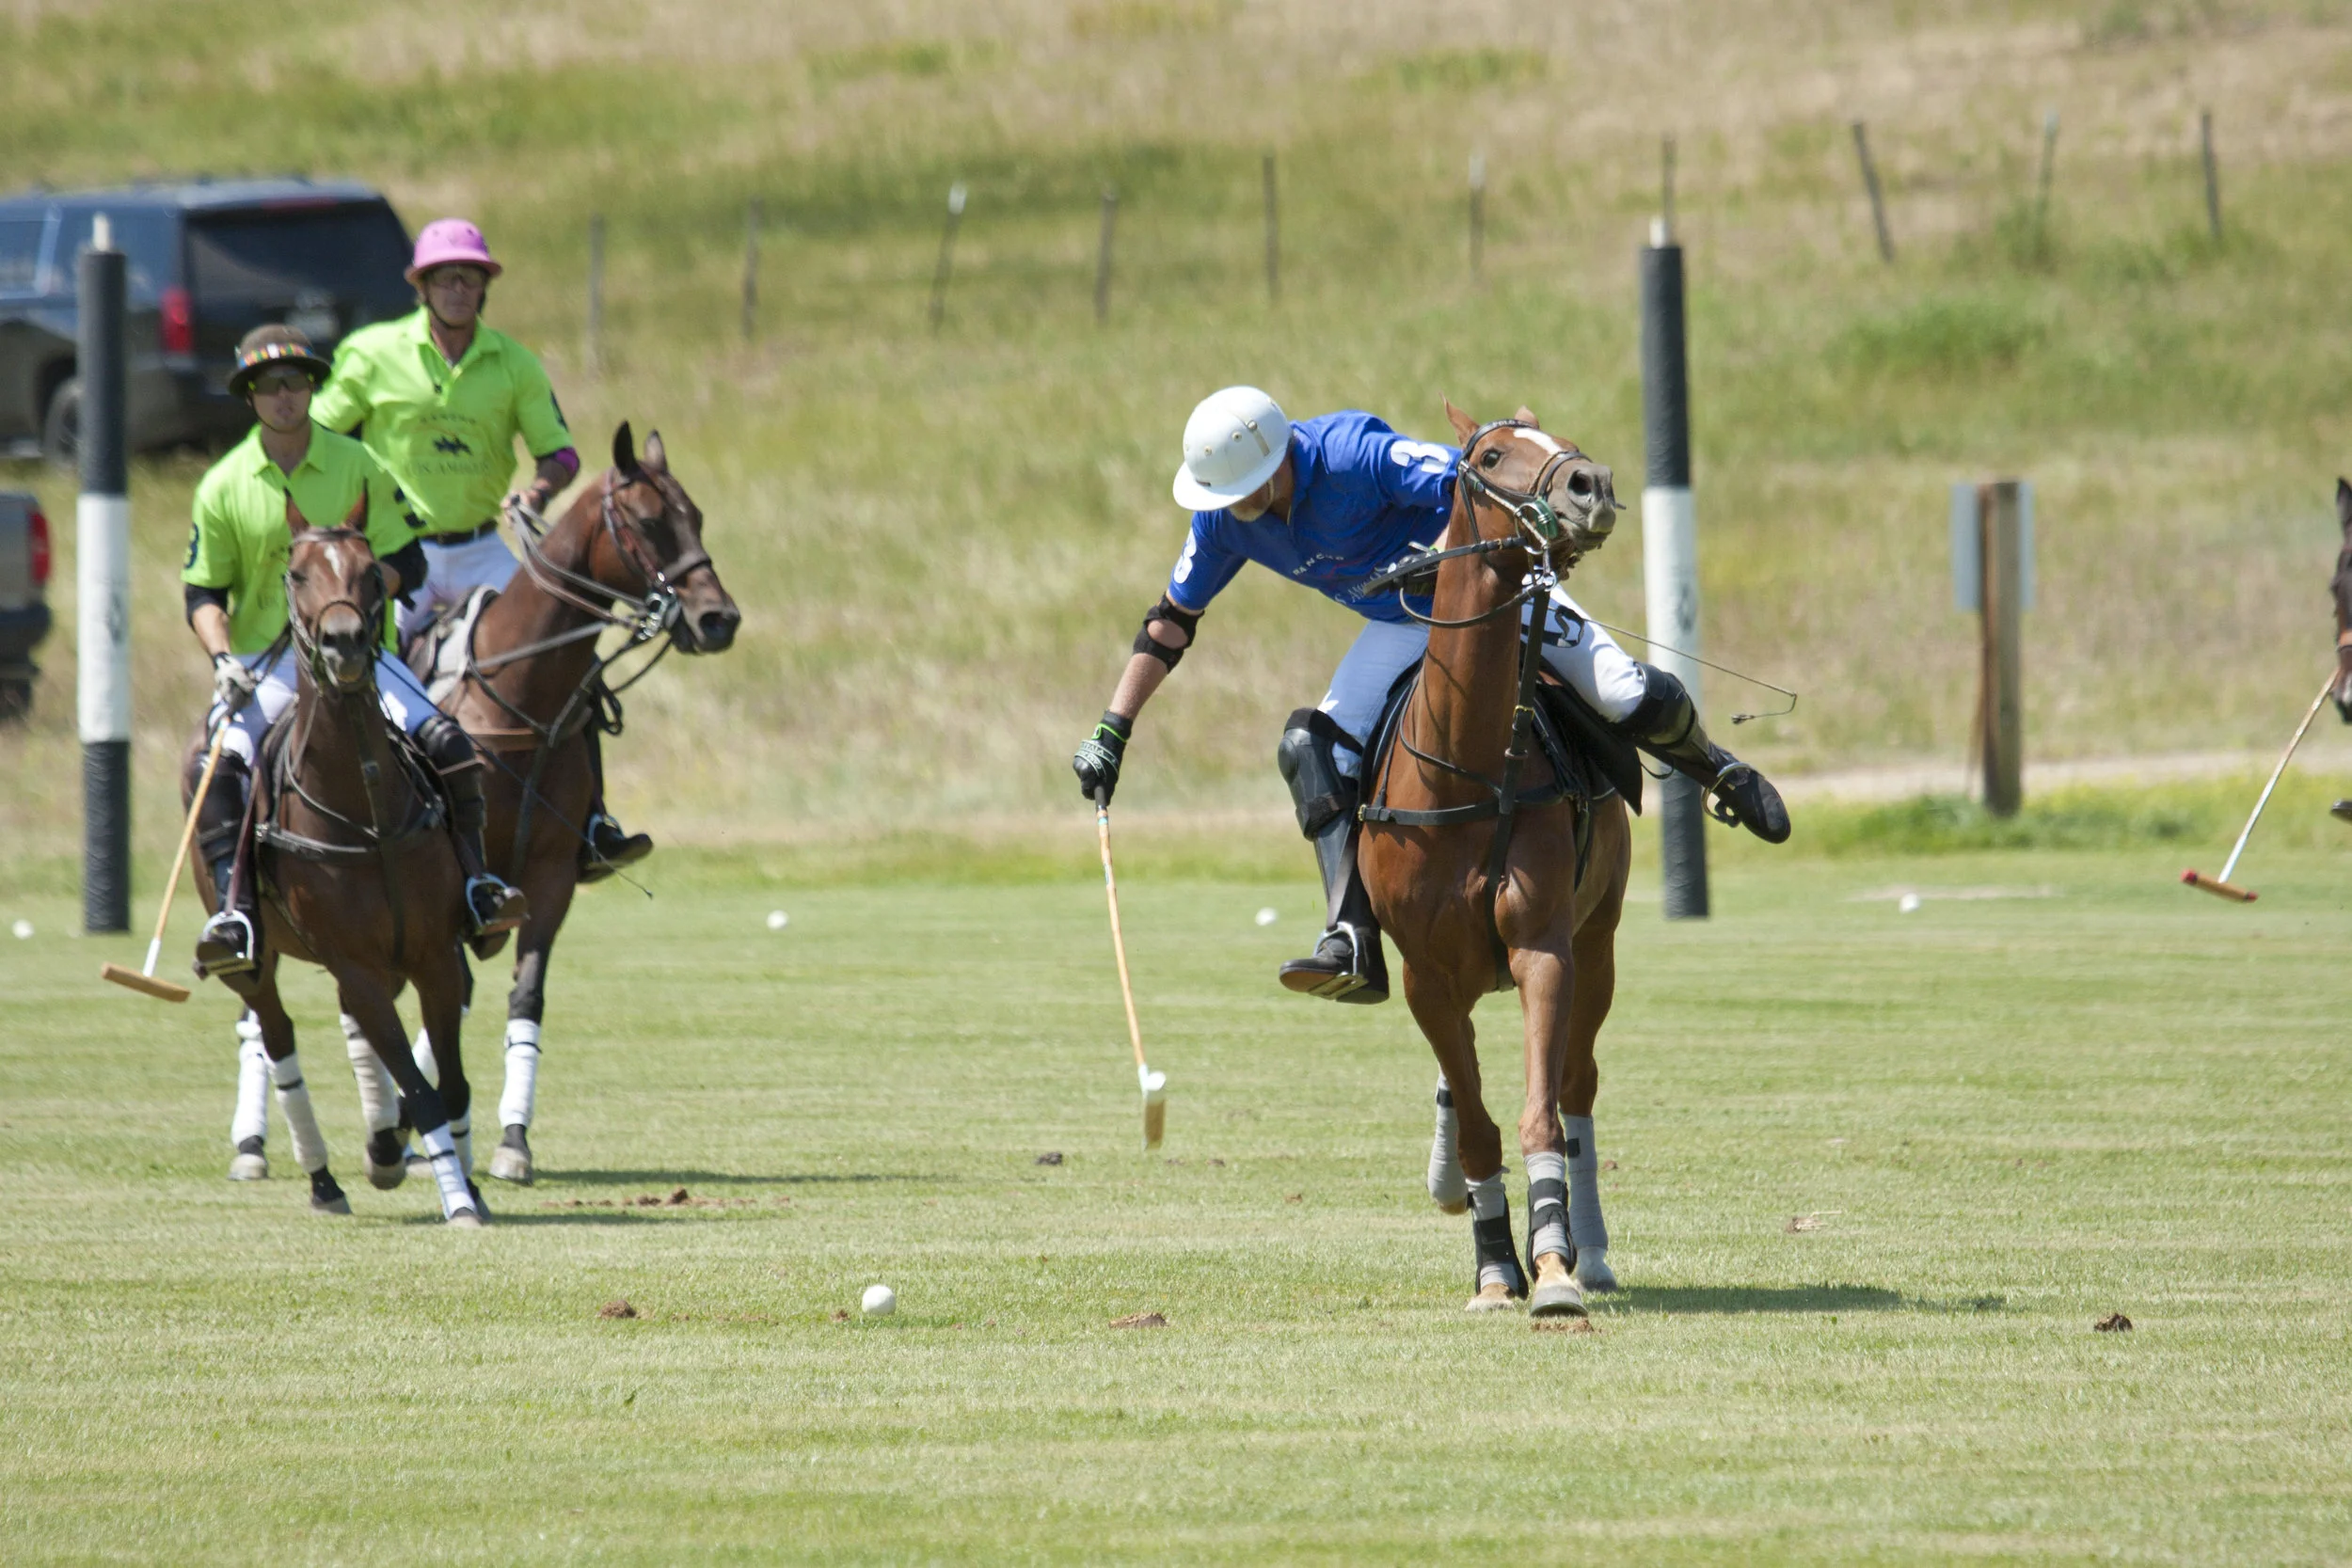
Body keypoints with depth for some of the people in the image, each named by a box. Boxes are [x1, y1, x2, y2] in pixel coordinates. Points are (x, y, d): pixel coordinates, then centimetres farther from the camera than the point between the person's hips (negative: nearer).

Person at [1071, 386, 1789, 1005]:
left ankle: (1715, 769, 21)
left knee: (1631, 701, -15)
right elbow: (1171, 622, 0)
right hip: (1402, 629, 5)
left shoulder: (1356, 456, -33)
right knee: (1313, 746, -17)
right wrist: (1111, 733, -3)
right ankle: (1354, 943, -20)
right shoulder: (1223, 519, -13)